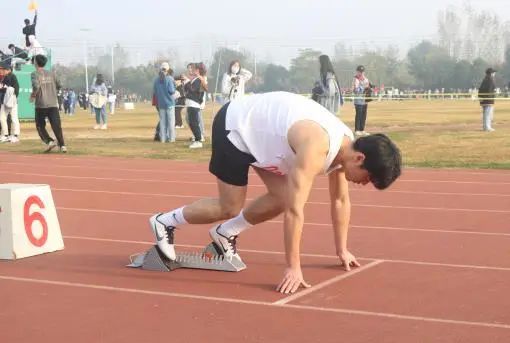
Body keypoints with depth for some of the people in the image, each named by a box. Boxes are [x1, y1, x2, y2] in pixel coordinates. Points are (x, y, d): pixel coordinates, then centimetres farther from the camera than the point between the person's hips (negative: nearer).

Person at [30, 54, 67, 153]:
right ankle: (62, 145, -10)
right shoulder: (51, 74, 12)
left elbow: (36, 86, -19)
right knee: (56, 126, 1)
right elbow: (58, 86, 16)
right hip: (53, 104, 3)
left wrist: (33, 95, -3)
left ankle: (49, 141, -7)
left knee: (40, 126, 11)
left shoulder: (35, 74, -3)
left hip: (41, 105, -3)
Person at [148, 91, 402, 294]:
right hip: (234, 126, -8)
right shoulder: (315, 148, -37)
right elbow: (295, 210, -38)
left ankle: (225, 233, 18)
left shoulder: (346, 143, -9)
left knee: (282, 198, -2)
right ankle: (165, 222, 16)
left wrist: (342, 250, 10)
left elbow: (341, 200, 5)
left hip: (260, 127, 8)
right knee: (230, 208, -4)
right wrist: (293, 268, -35)